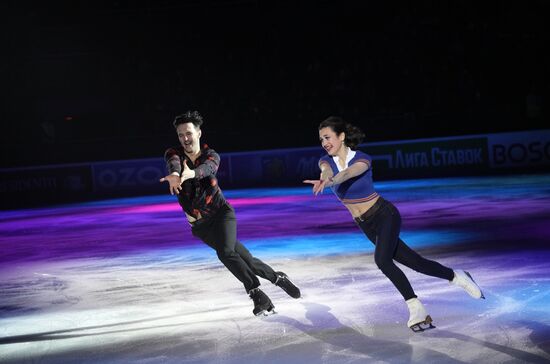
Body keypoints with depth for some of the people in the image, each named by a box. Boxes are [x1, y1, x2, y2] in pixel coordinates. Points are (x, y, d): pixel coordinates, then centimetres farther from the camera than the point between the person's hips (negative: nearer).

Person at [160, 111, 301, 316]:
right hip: (200, 224, 2)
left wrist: (191, 173, -58)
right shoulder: (174, 153, -5)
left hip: (222, 212, -2)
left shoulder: (210, 155, -7)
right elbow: (173, 162, -31)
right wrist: (174, 173, -58)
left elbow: (207, 168, -33)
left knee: (225, 252, -25)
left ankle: (256, 293, -8)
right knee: (245, 259, -4)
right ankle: (277, 278, 17)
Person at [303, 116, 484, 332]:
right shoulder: (326, 160, -3)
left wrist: (329, 181, -61)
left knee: (382, 259, -27)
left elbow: (349, 173, -39)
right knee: (414, 262, 7)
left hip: (385, 215, -5)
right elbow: (327, 172, -27)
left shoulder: (362, 159, -16)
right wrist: (324, 179, -53)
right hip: (367, 225, 5)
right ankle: (455, 277, 27)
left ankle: (416, 308, -14)